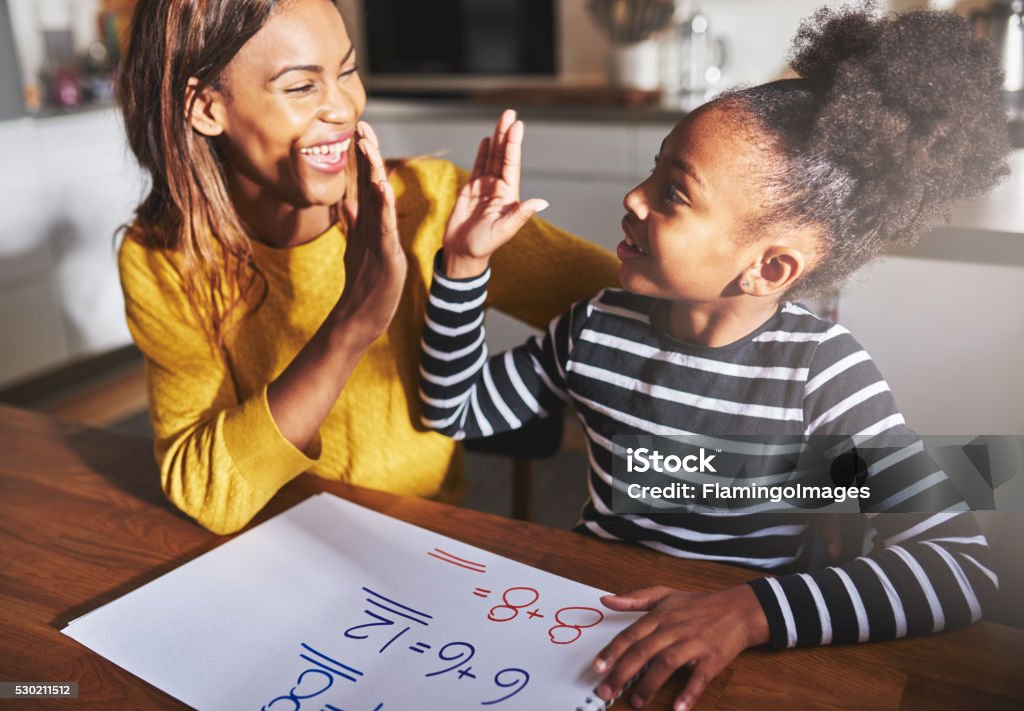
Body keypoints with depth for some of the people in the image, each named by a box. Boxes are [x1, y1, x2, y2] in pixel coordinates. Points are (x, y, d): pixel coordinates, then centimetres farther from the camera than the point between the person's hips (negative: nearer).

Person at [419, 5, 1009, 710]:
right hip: (587, 610, 2)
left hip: (736, 652, -1)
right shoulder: (599, 327, -5)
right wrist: (465, 263, -7)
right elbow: (456, 413, 5)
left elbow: (965, 565, -22)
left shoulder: (821, 369, -16)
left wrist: (752, 611, -35)